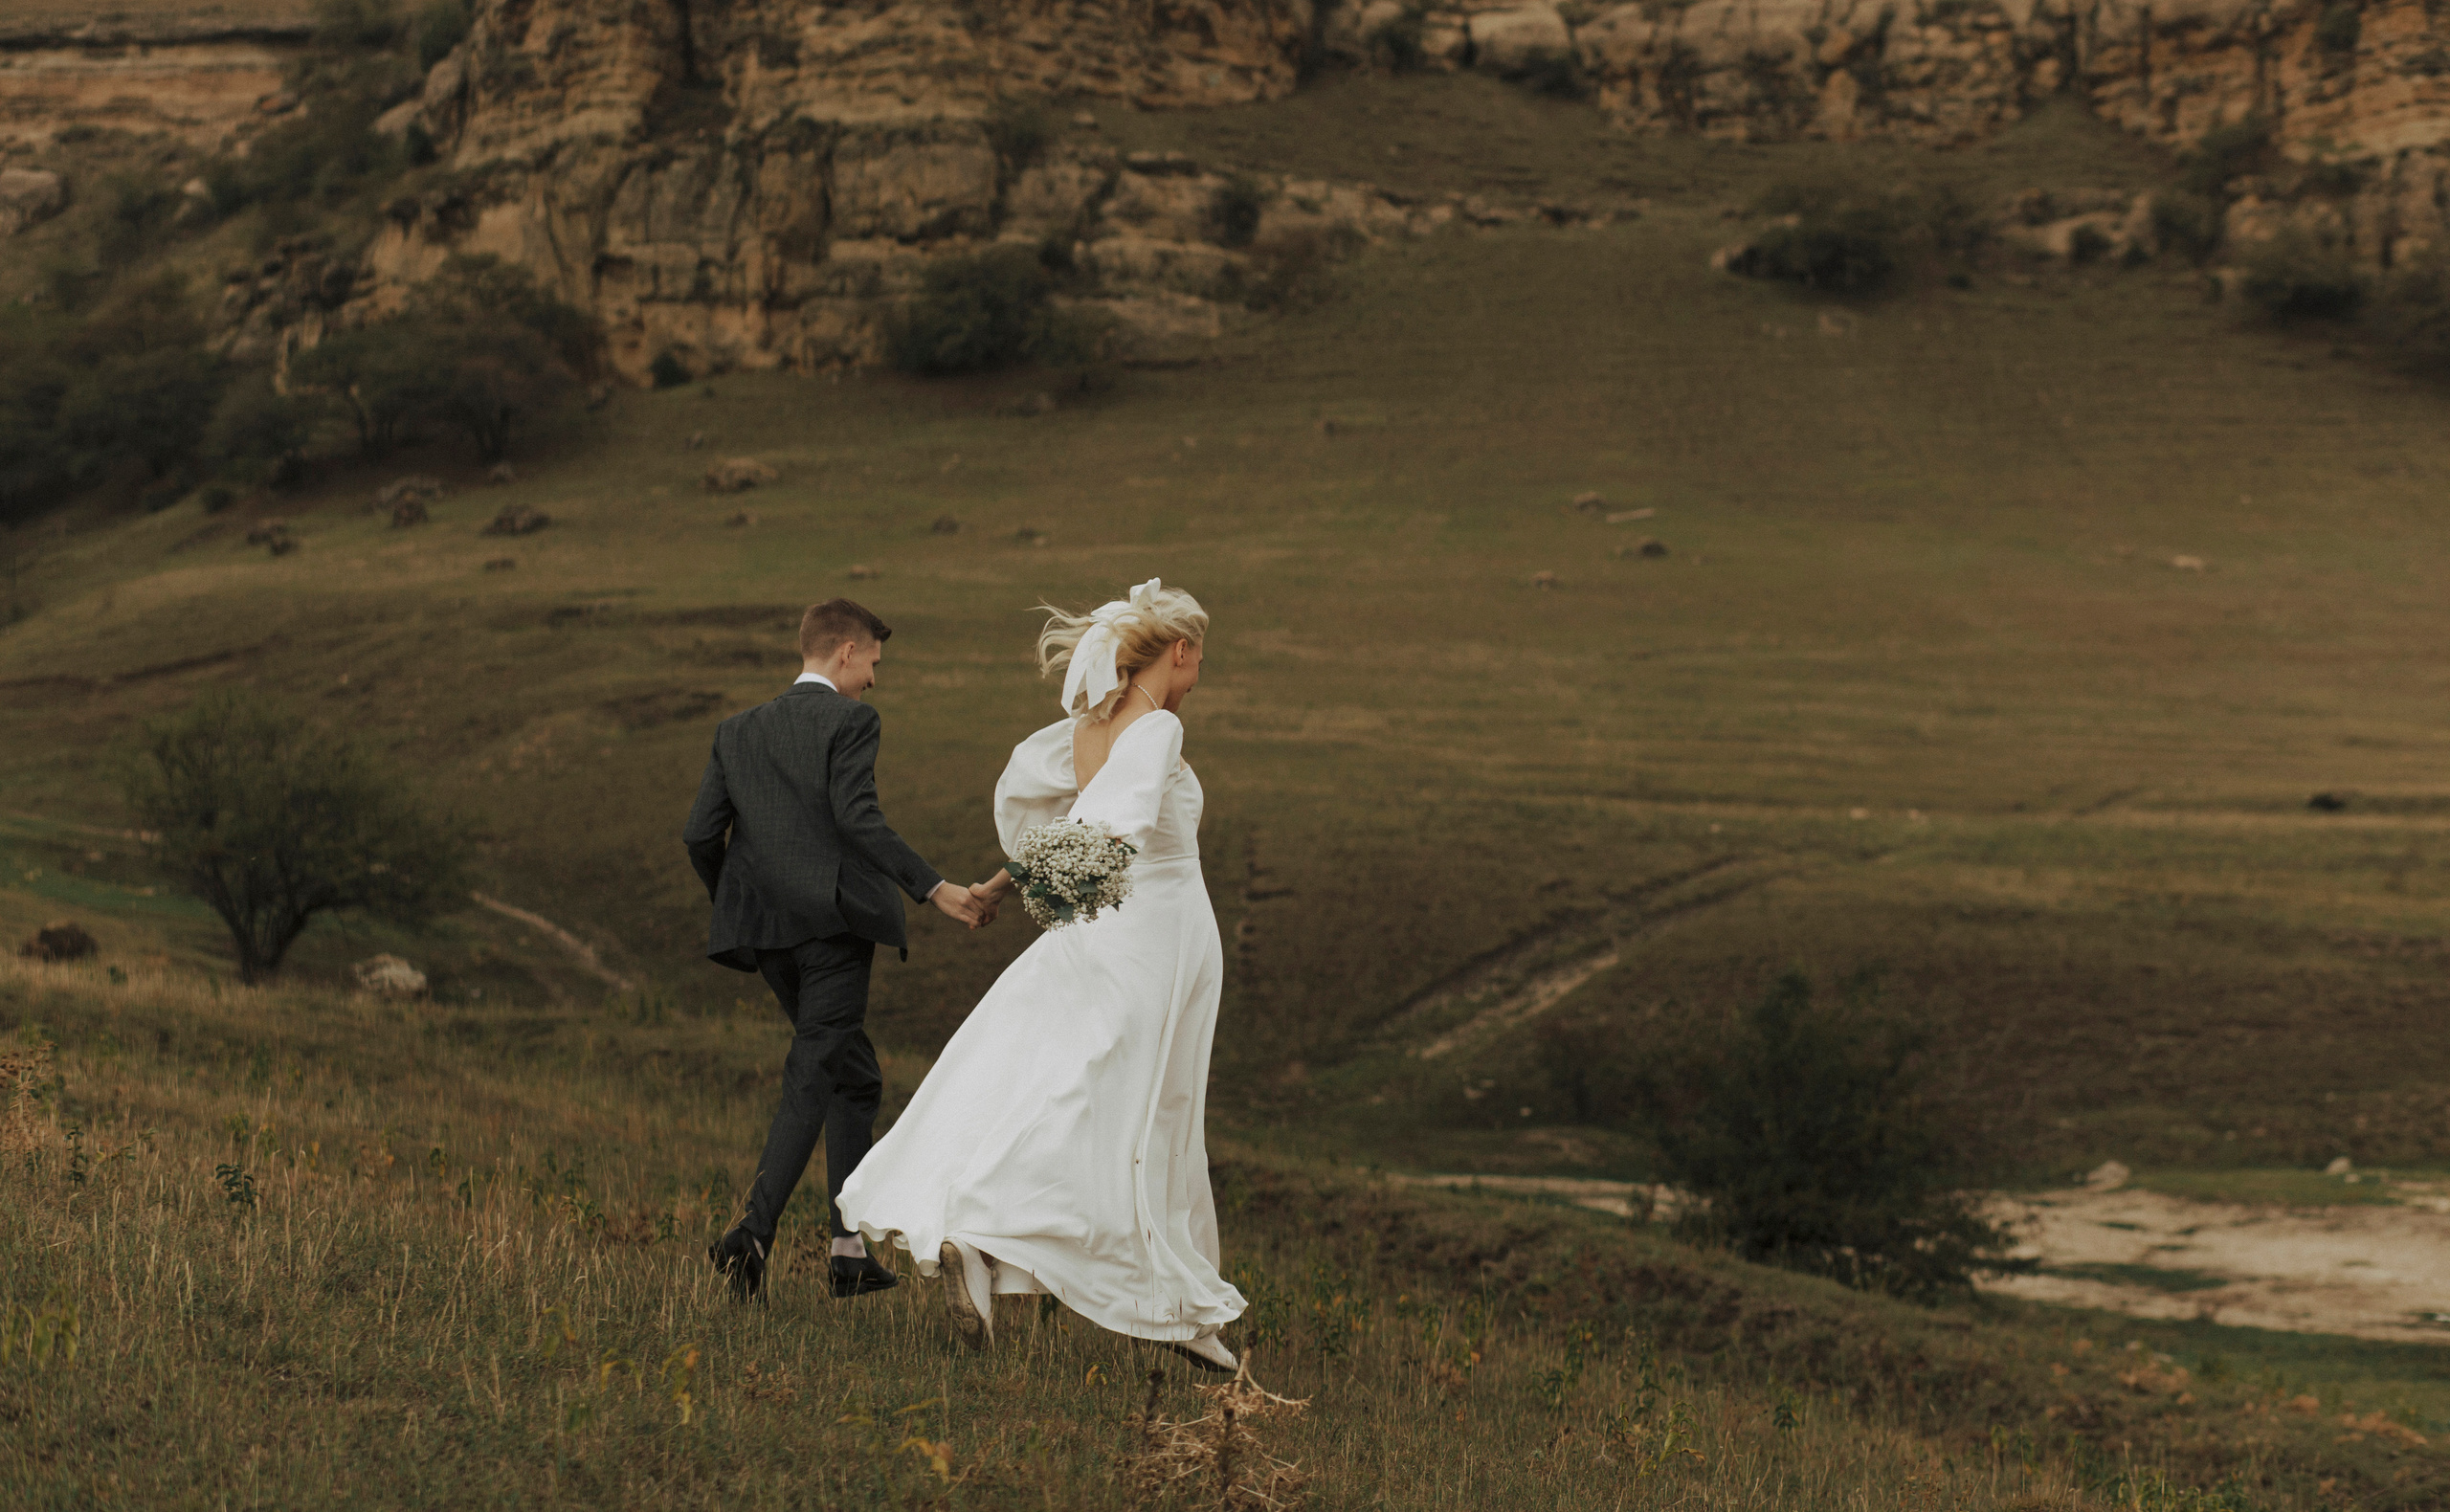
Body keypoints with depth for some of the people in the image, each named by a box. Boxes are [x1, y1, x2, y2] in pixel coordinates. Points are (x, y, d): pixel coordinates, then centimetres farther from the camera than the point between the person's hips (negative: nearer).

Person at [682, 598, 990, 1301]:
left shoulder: (738, 731, 15)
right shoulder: (849, 721, -3)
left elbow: (700, 835, 9)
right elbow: (856, 817, -17)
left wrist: (737, 906, 24)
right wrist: (933, 887, -20)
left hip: (765, 930, 7)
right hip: (834, 920, -7)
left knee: (853, 1076, 17)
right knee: (815, 1077, -7)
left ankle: (852, 1248, 15)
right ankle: (754, 1230, -22)